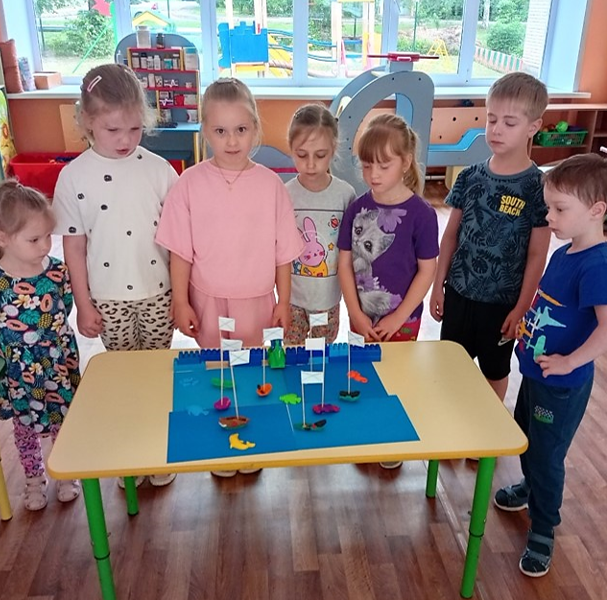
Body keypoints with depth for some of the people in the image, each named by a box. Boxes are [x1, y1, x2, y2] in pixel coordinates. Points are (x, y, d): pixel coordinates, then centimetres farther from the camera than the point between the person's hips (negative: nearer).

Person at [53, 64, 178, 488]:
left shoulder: (158, 169, -6)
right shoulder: (75, 176, -6)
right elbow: (74, 247, -2)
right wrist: (84, 305, -1)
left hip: (158, 293, 0)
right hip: (109, 298, 0)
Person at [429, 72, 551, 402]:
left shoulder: (537, 187, -13)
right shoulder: (470, 177, -3)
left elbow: (537, 255, -11)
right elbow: (451, 234, 3)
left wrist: (521, 309, -11)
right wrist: (438, 286, 3)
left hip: (502, 301, -3)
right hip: (459, 291, 3)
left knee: (495, 371, 17)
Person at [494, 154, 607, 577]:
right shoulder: (563, 254, 1)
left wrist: (570, 362, -26)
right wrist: (527, 326, 7)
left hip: (562, 385, -9)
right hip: (535, 372, 9)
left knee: (547, 455, 7)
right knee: (525, 438, 27)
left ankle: (543, 531, 28)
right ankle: (531, 487, 53)